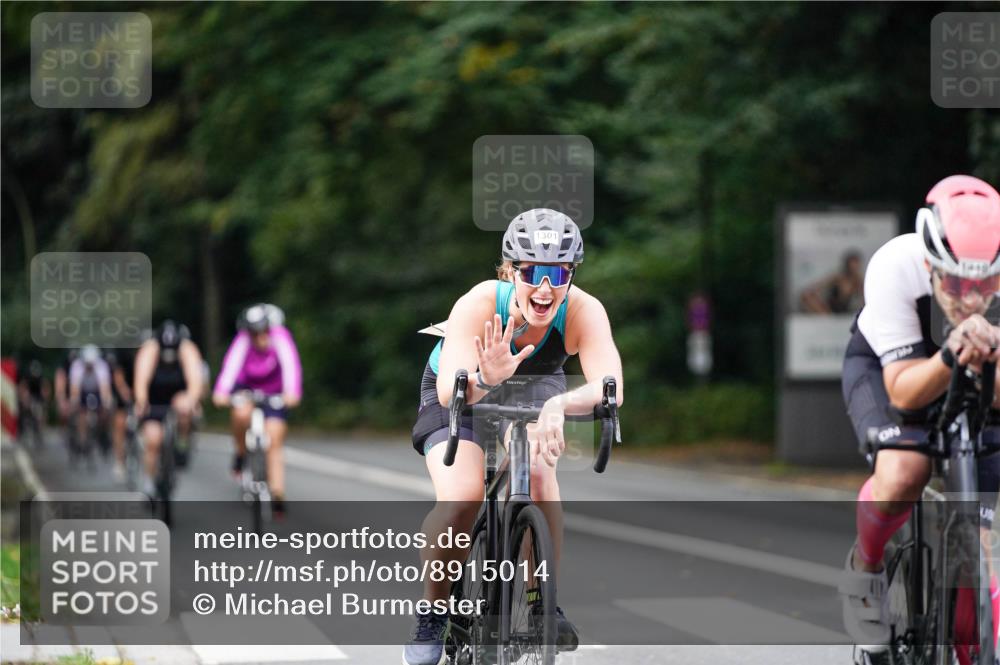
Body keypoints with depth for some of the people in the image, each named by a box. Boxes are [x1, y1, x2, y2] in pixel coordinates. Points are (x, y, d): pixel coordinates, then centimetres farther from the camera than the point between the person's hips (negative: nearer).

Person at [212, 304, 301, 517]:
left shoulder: (280, 337, -29)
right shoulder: (243, 340, -27)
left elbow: (290, 363, -42)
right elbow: (231, 364, -42)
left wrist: (292, 392, -59)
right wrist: (221, 392, -60)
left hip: (274, 392, 0)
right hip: (246, 386, 0)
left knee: (274, 440, -11)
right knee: (241, 413, -32)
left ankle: (277, 493, -9)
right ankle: (241, 452, -4)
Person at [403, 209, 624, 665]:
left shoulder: (583, 311, -33)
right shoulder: (480, 304, -36)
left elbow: (610, 387, -47)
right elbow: (449, 391, -47)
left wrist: (558, 406, -66)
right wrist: (485, 378, -68)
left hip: (534, 391, 2)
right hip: (461, 396, -2)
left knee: (538, 473, -28)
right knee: (462, 495, -25)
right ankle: (432, 612, -4)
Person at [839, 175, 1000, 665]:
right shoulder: (894, 268, -38)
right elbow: (903, 392, -36)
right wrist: (950, 356, -56)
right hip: (887, 366, -2)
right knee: (903, 472, -33)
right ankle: (864, 569, -2)